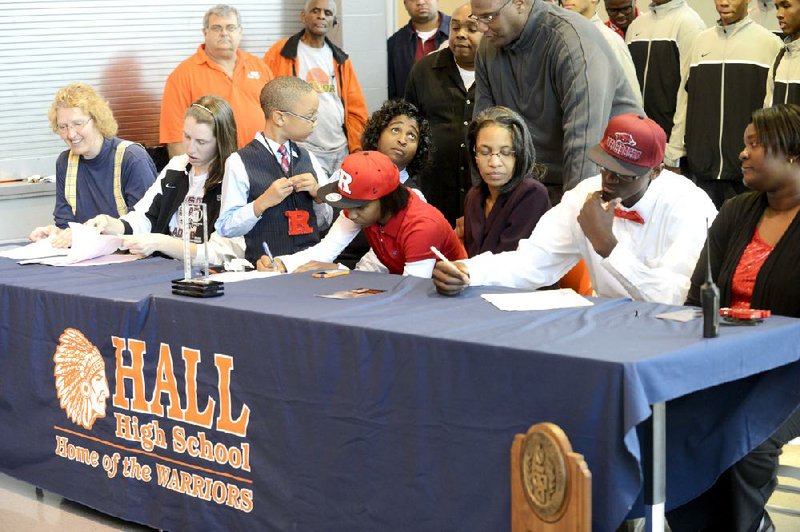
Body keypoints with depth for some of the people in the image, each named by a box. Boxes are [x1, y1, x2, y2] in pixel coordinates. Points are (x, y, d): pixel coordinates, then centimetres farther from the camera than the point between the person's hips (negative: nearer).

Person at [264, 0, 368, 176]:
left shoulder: (340, 59, 13)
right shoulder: (281, 53, -1)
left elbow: (355, 108, 13)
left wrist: (358, 147, 4)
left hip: (341, 151, 5)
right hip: (301, 152, -5)